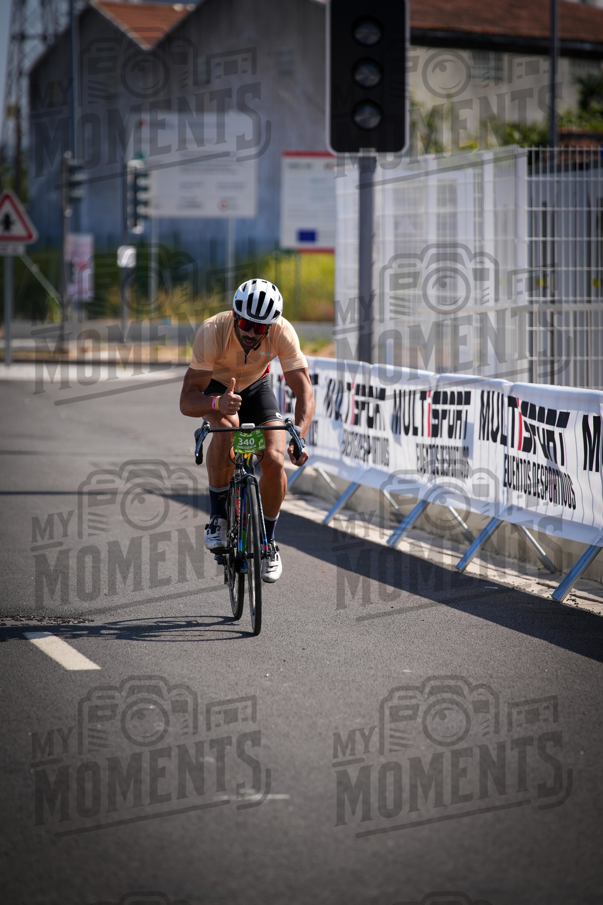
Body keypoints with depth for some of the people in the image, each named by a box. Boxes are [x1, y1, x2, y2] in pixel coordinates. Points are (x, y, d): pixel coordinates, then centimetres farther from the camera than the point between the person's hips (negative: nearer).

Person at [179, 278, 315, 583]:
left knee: (274, 461, -17)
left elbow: (304, 391, -32)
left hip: (256, 387, 2)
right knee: (227, 426, -36)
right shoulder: (212, 332, -38)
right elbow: (186, 401, -38)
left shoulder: (282, 332, -32)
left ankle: (267, 539, 7)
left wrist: (298, 436, -50)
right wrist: (217, 403, -60)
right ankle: (217, 517, -18)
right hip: (215, 385, -2)